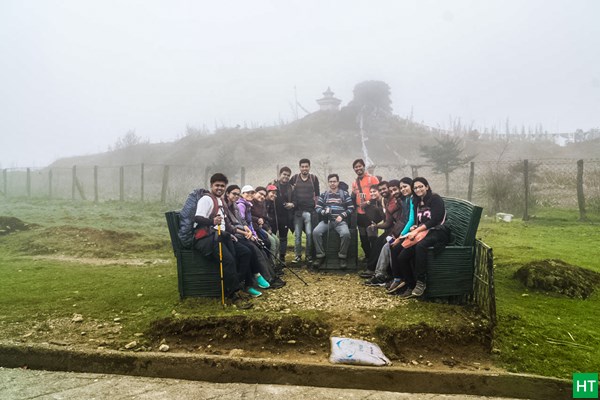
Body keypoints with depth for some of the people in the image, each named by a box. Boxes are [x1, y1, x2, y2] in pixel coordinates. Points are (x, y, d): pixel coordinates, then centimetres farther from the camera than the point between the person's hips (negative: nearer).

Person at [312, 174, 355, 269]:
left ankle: (342, 257, -13)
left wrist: (342, 216, -7)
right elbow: (317, 208, 11)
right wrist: (324, 211, -11)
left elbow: (351, 208, 7)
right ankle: (320, 256, -13)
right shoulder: (323, 195, 15)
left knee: (346, 234, -33)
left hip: (340, 221, -2)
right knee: (316, 232, -27)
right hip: (326, 220, 2)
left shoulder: (345, 194, 10)